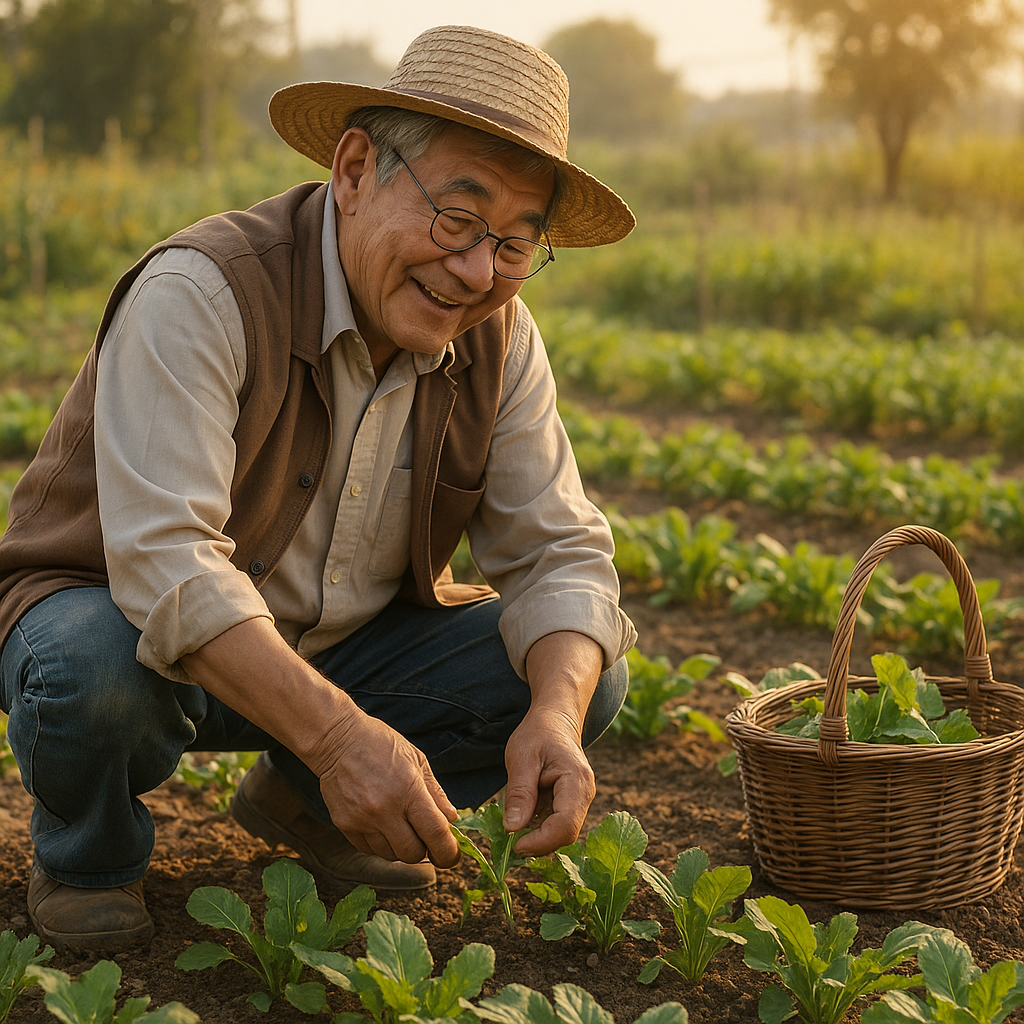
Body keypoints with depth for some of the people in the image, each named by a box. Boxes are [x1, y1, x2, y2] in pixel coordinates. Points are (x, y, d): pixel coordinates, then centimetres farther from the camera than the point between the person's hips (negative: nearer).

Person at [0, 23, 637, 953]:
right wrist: (336, 734, -48)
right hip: (118, 614, -5)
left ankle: (302, 803, 12)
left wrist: (558, 714, -30)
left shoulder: (500, 342, -8)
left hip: (339, 651, 5)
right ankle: (88, 857, -2)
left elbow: (558, 548, -8)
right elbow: (164, 560, -38)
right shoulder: (200, 294, -28)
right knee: (95, 670, -39)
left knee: (583, 673, -11)